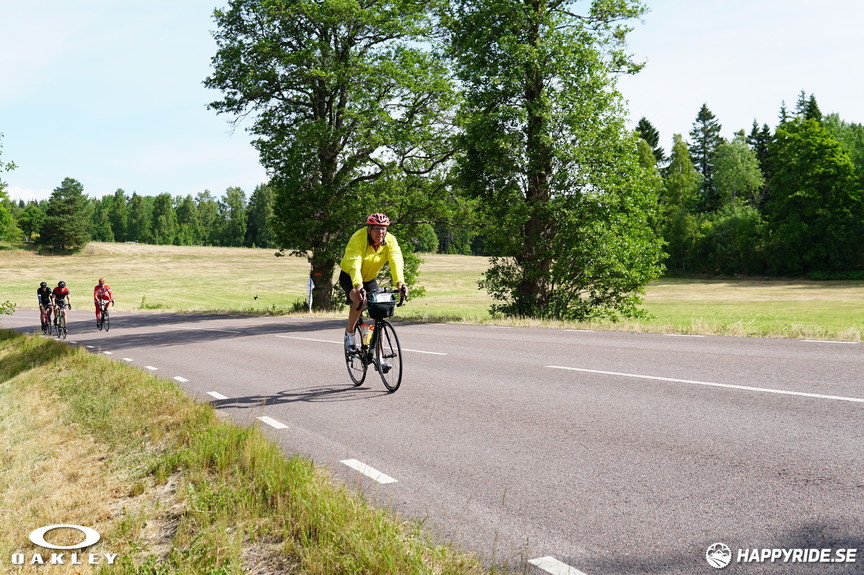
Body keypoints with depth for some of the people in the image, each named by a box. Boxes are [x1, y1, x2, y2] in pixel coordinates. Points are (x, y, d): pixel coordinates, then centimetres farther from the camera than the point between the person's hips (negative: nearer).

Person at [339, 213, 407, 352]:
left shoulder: (390, 240, -17)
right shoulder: (359, 238, -28)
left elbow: (396, 262, -31)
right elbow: (354, 263, -40)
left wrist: (400, 283, -48)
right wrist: (358, 286, -55)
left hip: (369, 278, 4)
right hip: (349, 277, -4)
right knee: (359, 300, -32)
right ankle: (349, 334, -8)